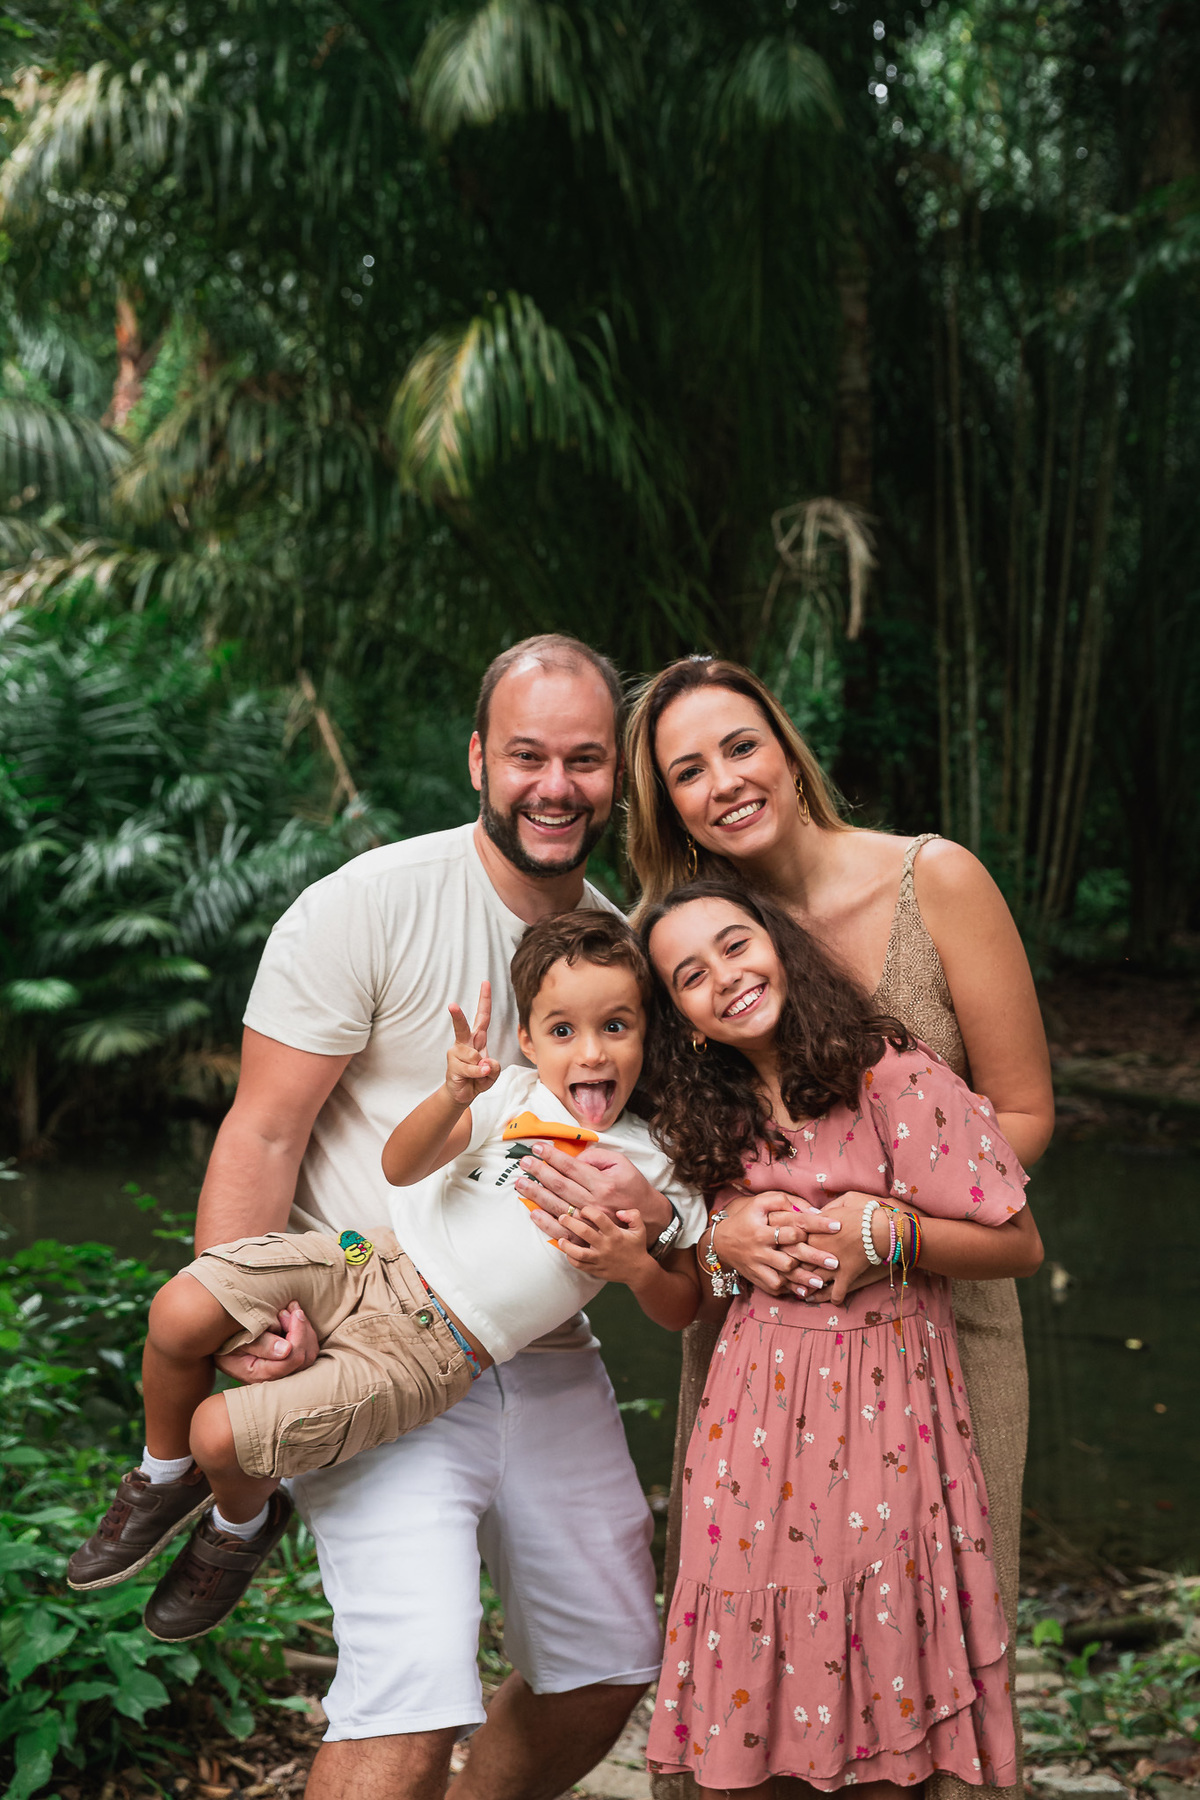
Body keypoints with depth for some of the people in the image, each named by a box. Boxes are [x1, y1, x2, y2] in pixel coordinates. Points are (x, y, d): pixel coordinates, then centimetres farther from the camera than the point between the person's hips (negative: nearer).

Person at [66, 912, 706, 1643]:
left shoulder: (656, 1164, 0)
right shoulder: (512, 1096, 4)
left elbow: (684, 1309, 6)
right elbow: (401, 1166, -7)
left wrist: (634, 1267, -17)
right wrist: (454, 1098, -27)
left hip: (431, 1350, -3)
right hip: (377, 1261, 3)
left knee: (222, 1435, -15)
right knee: (179, 1312, -18)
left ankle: (244, 1527, 24)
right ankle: (165, 1482, 14)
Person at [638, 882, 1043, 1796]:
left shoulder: (892, 1075, -8)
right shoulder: (711, 1118, 10)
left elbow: (1019, 1244, -5)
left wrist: (880, 1229, -15)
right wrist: (729, 1237, 0)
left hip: (883, 1407, -4)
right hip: (756, 1404, 4)